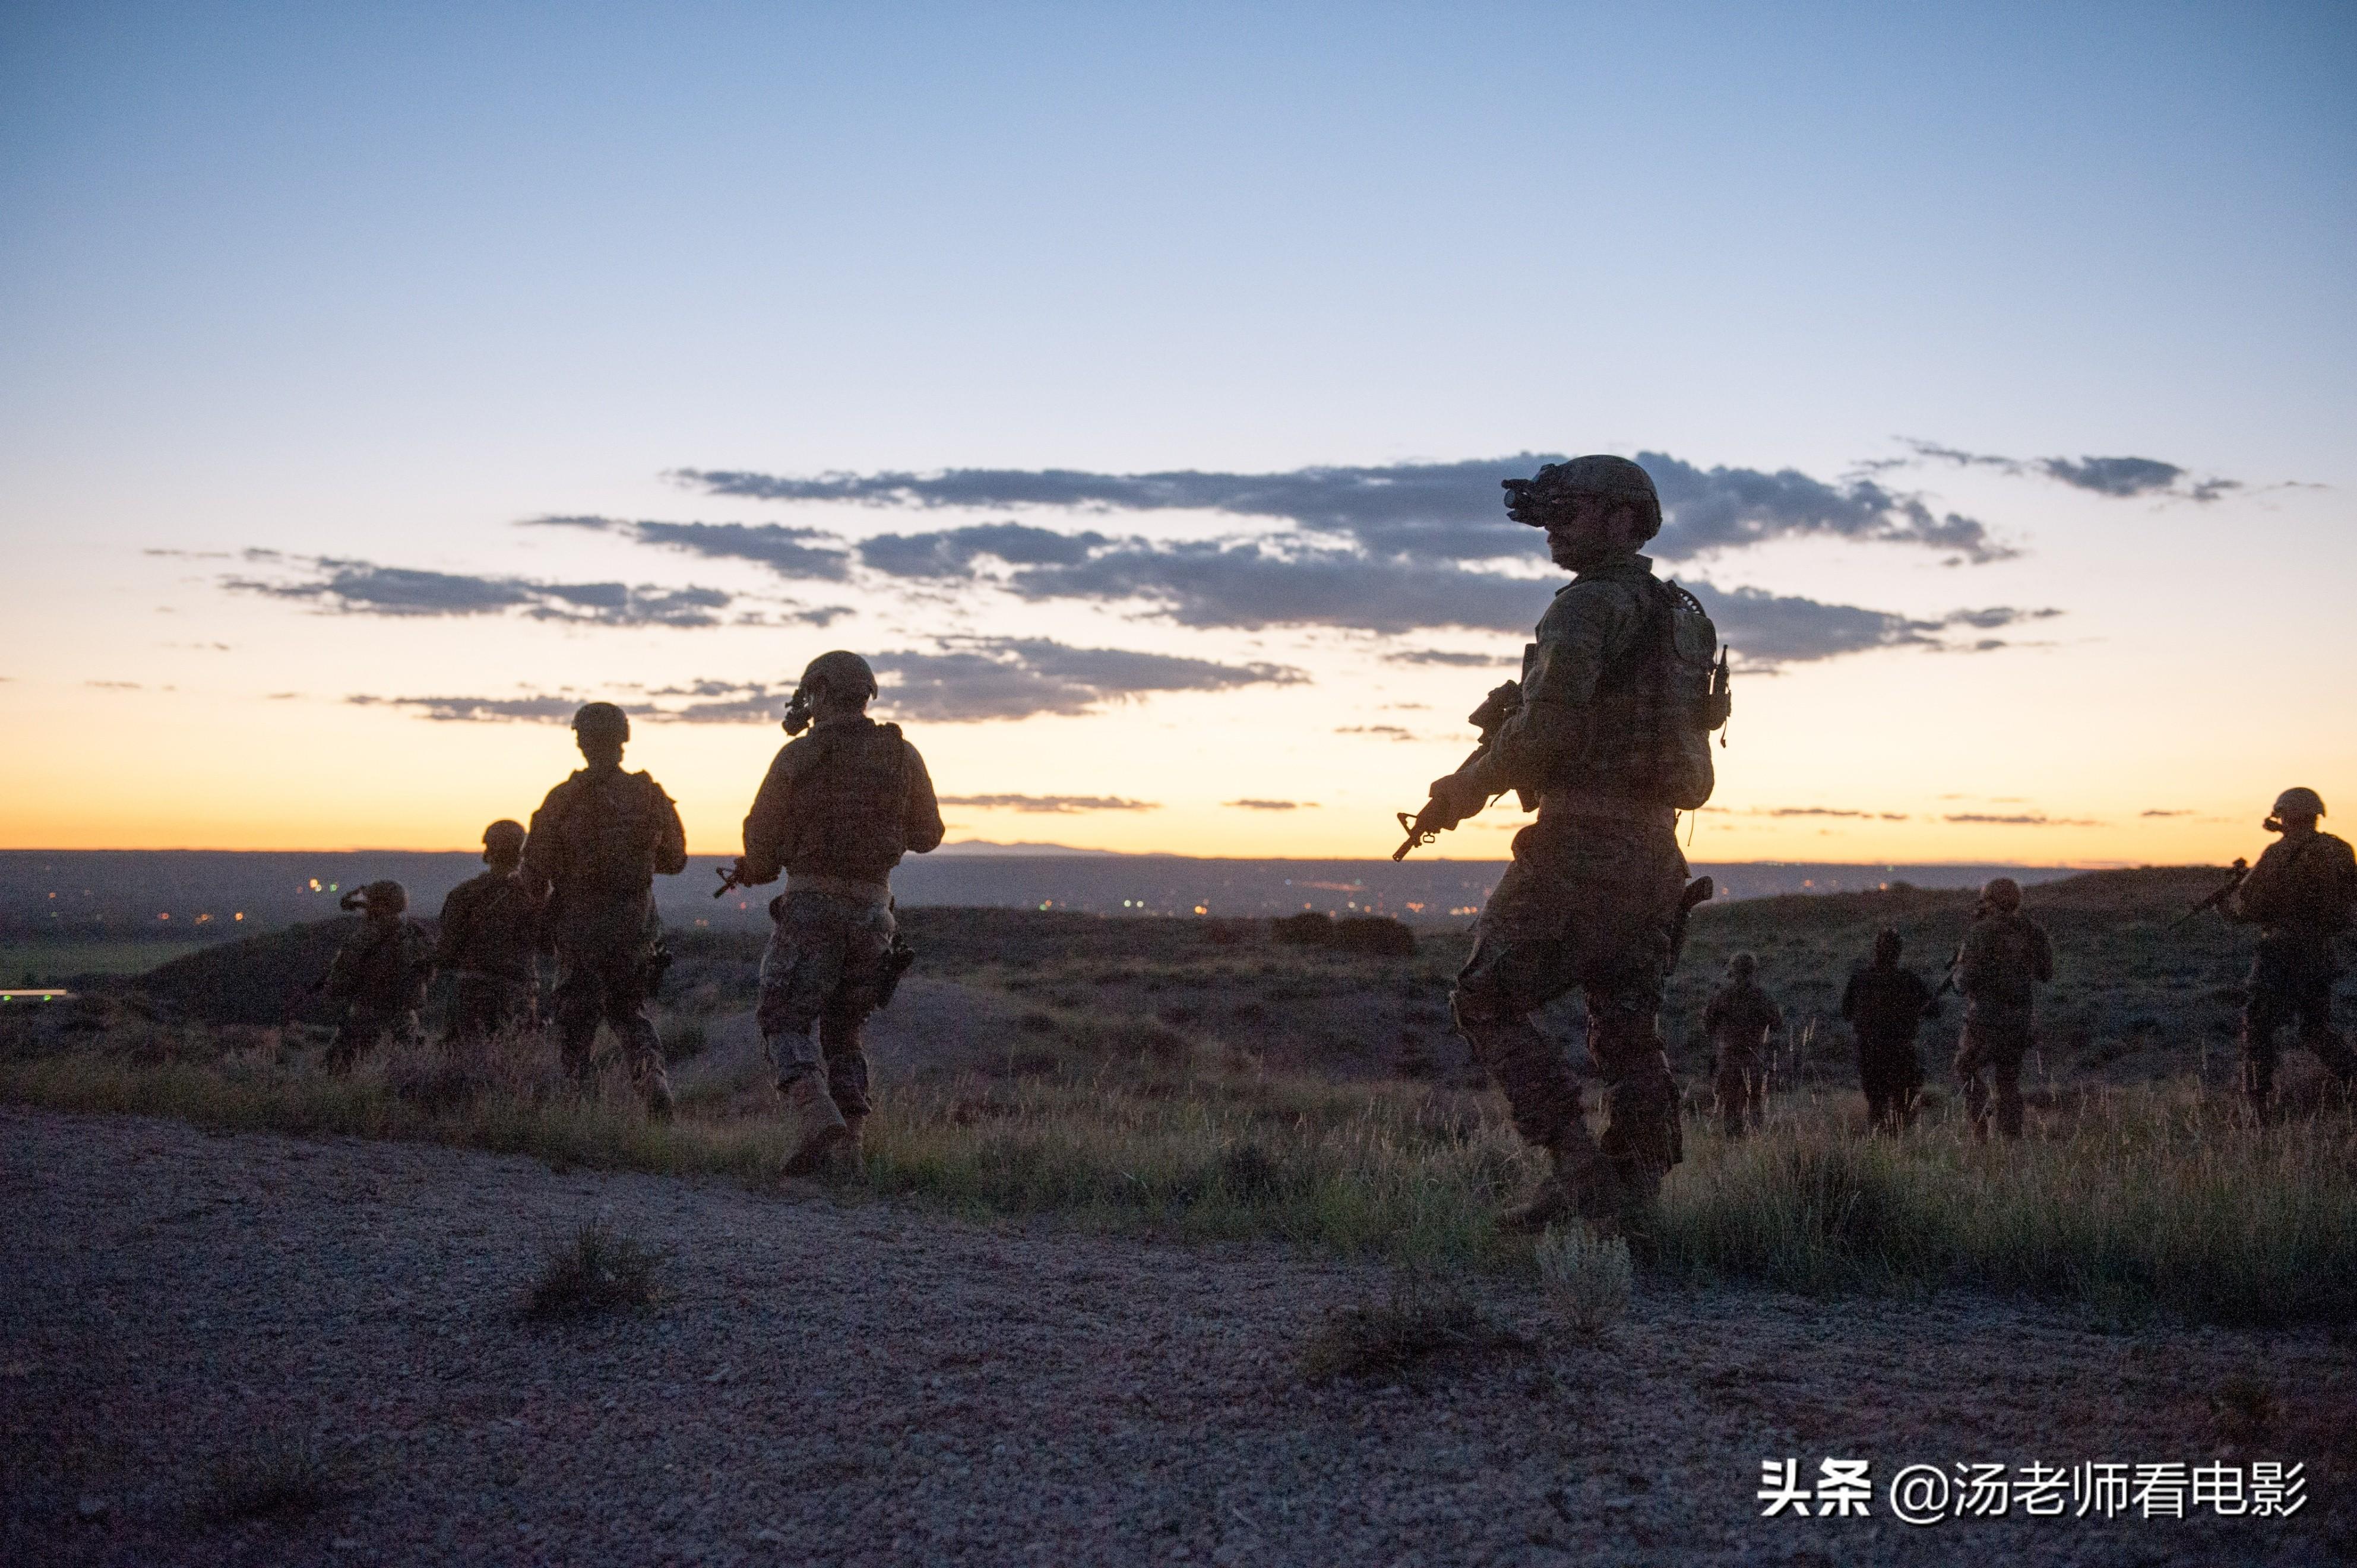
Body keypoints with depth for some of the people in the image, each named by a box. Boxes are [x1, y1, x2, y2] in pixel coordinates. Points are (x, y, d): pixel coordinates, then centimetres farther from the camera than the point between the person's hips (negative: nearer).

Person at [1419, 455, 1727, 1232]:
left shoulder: (1590, 606, -11)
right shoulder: (1680, 614, 18)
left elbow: (1545, 729, -20)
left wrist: (1467, 788, -5)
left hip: (1582, 845, -9)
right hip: (1652, 850, 9)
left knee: (1487, 1002, -1)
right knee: (1628, 1030, 11)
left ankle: (1578, 1169, -7)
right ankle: (1629, 1197, 11)